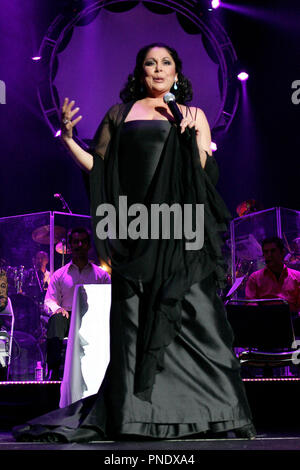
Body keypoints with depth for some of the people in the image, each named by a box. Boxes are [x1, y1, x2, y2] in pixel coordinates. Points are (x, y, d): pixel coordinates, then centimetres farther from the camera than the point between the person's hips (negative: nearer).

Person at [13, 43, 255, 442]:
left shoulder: (193, 116, 15)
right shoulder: (121, 114, 16)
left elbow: (206, 173, 6)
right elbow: (98, 166, 13)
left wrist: (192, 135, -8)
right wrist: (69, 138, 0)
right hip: (136, 227, 1)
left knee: (197, 311, -6)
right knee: (134, 315, -1)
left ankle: (219, 408, -1)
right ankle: (133, 411, 5)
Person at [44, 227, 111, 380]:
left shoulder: (101, 274, 16)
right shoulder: (60, 274, 18)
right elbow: (49, 300, 13)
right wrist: (58, 308, -11)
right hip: (68, 317, 1)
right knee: (55, 318, -35)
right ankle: (53, 370, -43)